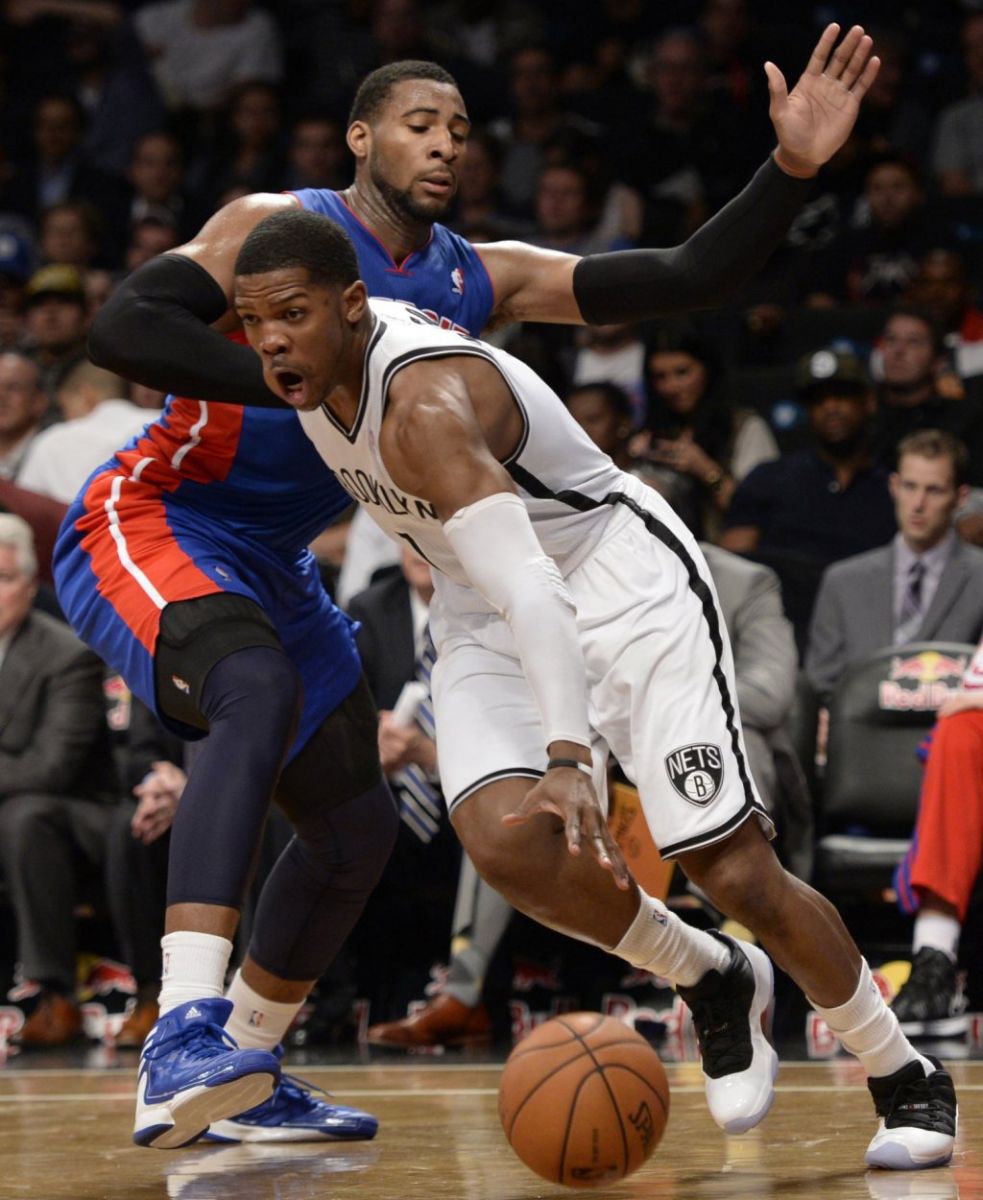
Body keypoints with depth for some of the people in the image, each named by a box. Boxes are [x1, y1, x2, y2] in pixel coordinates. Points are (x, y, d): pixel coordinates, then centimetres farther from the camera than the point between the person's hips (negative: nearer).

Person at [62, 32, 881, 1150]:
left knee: (357, 823, 8)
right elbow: (121, 329, -26)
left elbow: (686, 278, -2)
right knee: (258, 697, -36)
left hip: (268, 567, 8)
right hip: (145, 523, -8)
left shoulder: (482, 281, 5)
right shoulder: (277, 227, -12)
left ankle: (236, 1080, 23)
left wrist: (790, 169, -15)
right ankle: (183, 1035, -45)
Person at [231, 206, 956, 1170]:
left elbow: (529, 587, -44)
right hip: (481, 615, 7)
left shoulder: (426, 403, -33)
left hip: (619, 582, -7)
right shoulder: (315, 355, -8)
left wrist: (569, 758, -54)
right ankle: (713, 980, 3)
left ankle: (909, 1082, 10)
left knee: (735, 872, -12)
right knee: (503, 841, -22)